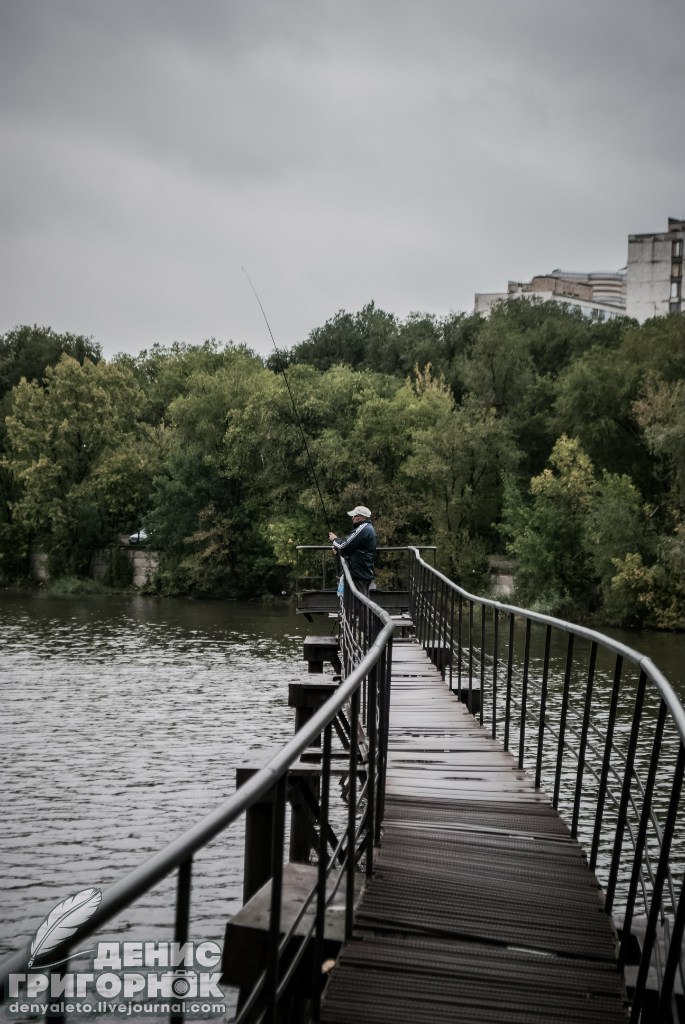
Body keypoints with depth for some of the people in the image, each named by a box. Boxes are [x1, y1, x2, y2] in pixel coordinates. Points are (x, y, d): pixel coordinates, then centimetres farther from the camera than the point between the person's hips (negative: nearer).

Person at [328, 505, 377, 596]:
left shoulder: (363, 529, -17)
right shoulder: (369, 528, 17)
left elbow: (344, 546, -18)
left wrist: (335, 539, 2)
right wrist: (338, 550, 7)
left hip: (359, 575, -11)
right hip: (365, 574, 11)